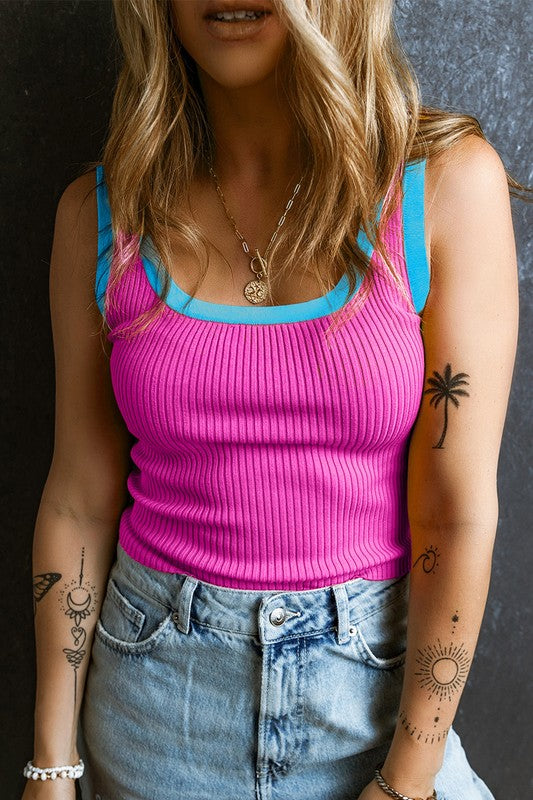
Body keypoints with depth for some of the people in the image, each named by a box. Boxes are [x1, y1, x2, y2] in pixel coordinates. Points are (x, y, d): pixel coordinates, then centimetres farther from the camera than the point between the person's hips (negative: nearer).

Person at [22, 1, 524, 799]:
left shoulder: (448, 181, -12)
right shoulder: (102, 210, -5)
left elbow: (459, 510, -12)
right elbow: (80, 496, -2)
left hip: (377, 675, -1)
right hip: (158, 692, 2)